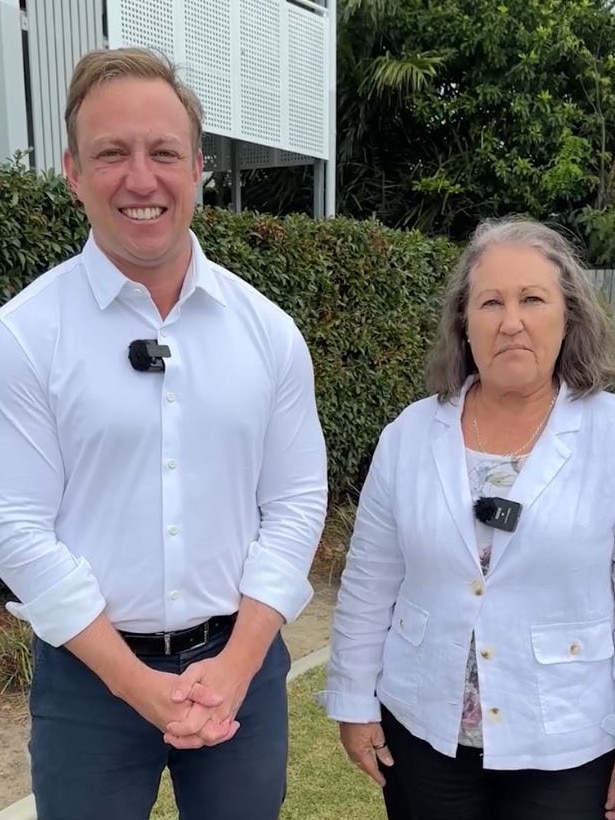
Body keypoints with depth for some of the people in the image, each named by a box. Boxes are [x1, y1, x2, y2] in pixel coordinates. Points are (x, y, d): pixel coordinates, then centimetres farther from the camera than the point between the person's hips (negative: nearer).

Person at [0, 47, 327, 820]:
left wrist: (236, 662, -8)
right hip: (86, 675, -2)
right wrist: (136, 683, -12)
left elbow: (296, 502, -2)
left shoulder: (268, 328, -2)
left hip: (243, 662, 3)